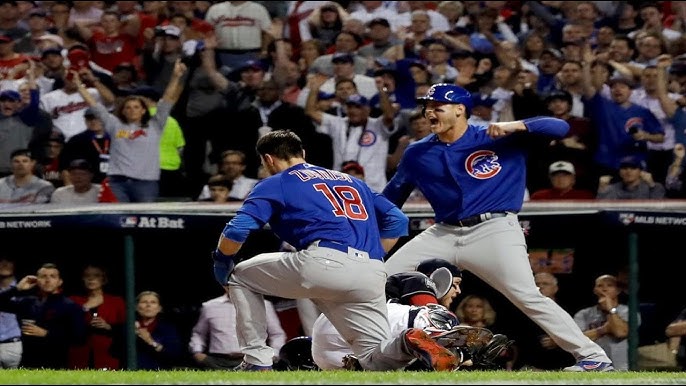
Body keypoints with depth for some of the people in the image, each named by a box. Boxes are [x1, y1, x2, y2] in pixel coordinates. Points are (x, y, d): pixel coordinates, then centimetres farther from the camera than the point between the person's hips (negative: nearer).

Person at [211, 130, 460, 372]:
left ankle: (257, 362, 10)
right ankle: (409, 344, -25)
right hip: (372, 277, 5)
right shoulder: (352, 181, 32)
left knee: (242, 276, 20)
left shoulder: (275, 184, 15)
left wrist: (222, 261, 21)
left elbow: (236, 231, 3)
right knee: (375, 360, 10)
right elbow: (397, 221, 25)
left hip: (324, 262, -5)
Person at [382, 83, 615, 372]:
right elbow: (389, 200, 18)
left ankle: (592, 357, -16)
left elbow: (560, 128, -9)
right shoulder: (417, 154, 9)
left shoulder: (501, 139, -3)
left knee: (528, 298, -19)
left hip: (495, 231, -5)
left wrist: (516, 126, -23)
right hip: (443, 234, 5)